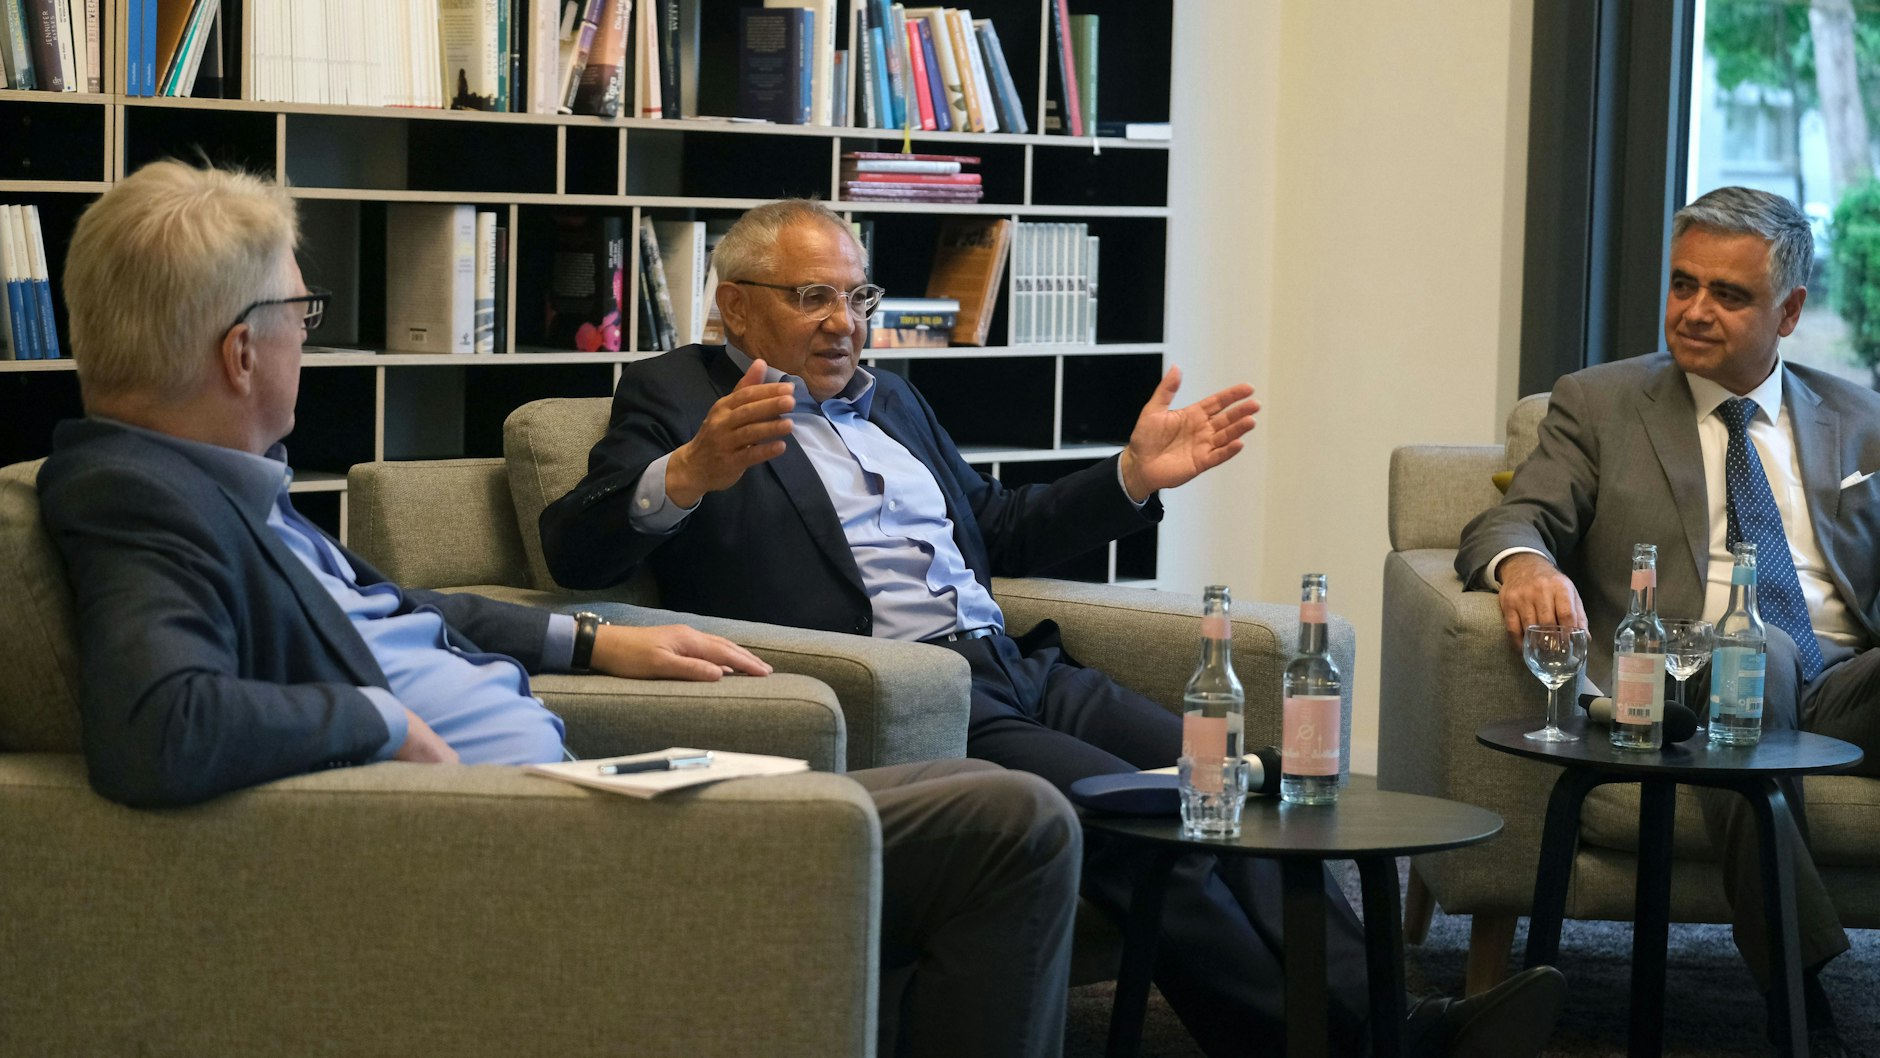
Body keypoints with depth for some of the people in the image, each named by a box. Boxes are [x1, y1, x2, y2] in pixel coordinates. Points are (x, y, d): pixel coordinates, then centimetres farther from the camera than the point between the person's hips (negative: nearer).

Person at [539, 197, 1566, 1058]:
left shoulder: (889, 400, 27)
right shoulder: (673, 395, 5)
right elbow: (574, 549, -9)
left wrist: (1133, 477, 21)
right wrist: (690, 473, -29)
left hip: (1015, 669, 8)